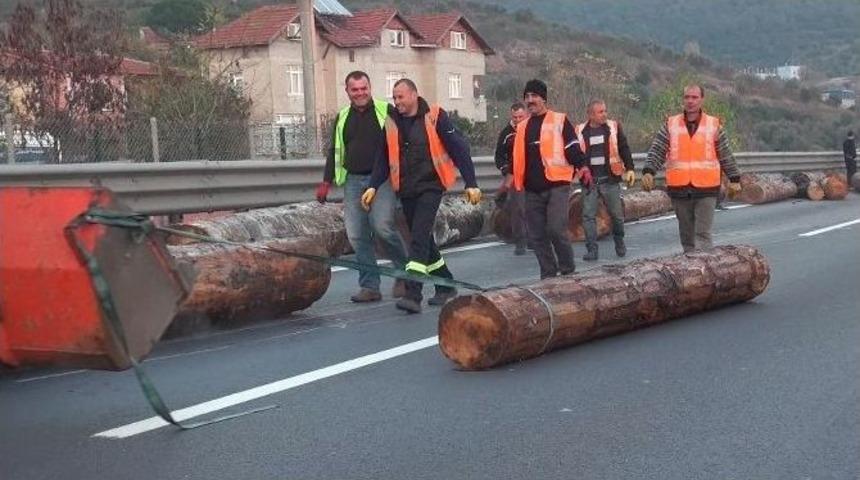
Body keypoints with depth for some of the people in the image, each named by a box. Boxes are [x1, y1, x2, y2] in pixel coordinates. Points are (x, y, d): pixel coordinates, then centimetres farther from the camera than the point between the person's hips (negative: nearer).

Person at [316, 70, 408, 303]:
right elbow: (335, 151, 22)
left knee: (382, 225, -20)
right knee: (357, 235, -1)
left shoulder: (386, 111, 3)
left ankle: (403, 271, 3)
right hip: (353, 181, 5)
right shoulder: (342, 117, 16)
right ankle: (369, 287, 6)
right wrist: (327, 181, 16)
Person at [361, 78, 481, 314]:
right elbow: (384, 159, 13)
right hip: (406, 191, 6)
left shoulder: (435, 117, -6)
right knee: (423, 241, 12)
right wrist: (374, 186, 1)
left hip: (430, 187, -6)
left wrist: (471, 183, -10)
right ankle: (446, 287, 27)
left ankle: (413, 294, -20)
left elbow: (459, 150, -7)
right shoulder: (392, 123, 9)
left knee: (419, 237, -17)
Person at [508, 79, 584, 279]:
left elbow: (572, 147, -5)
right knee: (537, 235, 6)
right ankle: (548, 275, 16)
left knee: (556, 229, -16)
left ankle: (568, 270, 4)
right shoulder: (522, 127, 17)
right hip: (532, 190, 6)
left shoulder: (559, 120, 0)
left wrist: (582, 167, -14)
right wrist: (513, 177, 13)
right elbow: (516, 155, 22)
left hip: (557, 185, -6)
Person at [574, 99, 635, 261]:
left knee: (617, 214, 6)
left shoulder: (614, 127, 5)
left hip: (610, 179, 0)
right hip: (589, 181, 0)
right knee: (588, 216, -3)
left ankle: (619, 243, 27)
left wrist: (629, 169, -3)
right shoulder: (580, 131, 5)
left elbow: (624, 149, 6)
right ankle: (591, 250, 3)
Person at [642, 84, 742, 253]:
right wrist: (648, 172, -16)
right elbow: (656, 151, -1)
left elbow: (726, 155, 8)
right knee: (686, 235, 11)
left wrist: (734, 179, 5)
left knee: (702, 234, -7)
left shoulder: (714, 125, 4)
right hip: (680, 190, 2)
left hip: (706, 190, -2)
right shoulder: (670, 125, 5)